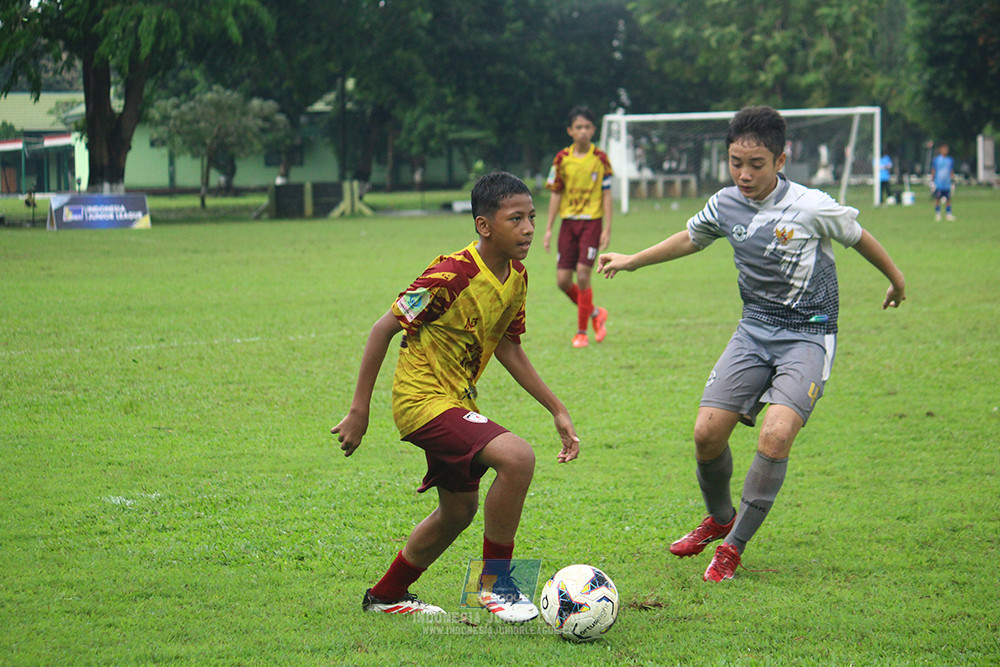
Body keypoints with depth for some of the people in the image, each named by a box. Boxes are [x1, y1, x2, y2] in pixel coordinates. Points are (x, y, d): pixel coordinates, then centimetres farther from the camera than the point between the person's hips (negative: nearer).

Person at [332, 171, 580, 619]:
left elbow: (508, 348, 14)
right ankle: (495, 582, -11)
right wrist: (359, 411, -18)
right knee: (517, 457, -27)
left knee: (458, 511, 21)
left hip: (458, 399, 10)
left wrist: (557, 410, 11)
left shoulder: (516, 277, 1)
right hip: (424, 399, -10)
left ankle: (386, 596, 41)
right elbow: (383, 329, -20)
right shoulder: (453, 275, -25)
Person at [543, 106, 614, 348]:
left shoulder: (600, 158, -2)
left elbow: (606, 195, 0)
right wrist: (549, 228, 5)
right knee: (563, 280, -1)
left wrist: (607, 229, -6)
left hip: (592, 221, -3)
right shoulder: (562, 159, 3)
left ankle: (582, 332, 1)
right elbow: (556, 194, 8)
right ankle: (595, 313, 24)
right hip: (568, 221, 3)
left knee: (582, 275, -12)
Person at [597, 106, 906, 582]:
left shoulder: (810, 207, -15)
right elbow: (691, 239, 21)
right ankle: (720, 518, 26)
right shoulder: (725, 206, -1)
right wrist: (631, 261, 25)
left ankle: (734, 545, -7)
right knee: (708, 432, -5)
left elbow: (857, 236, 3)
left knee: (775, 437, -22)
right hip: (755, 328, 5)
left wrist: (895, 279, 19)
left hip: (808, 333, -5)